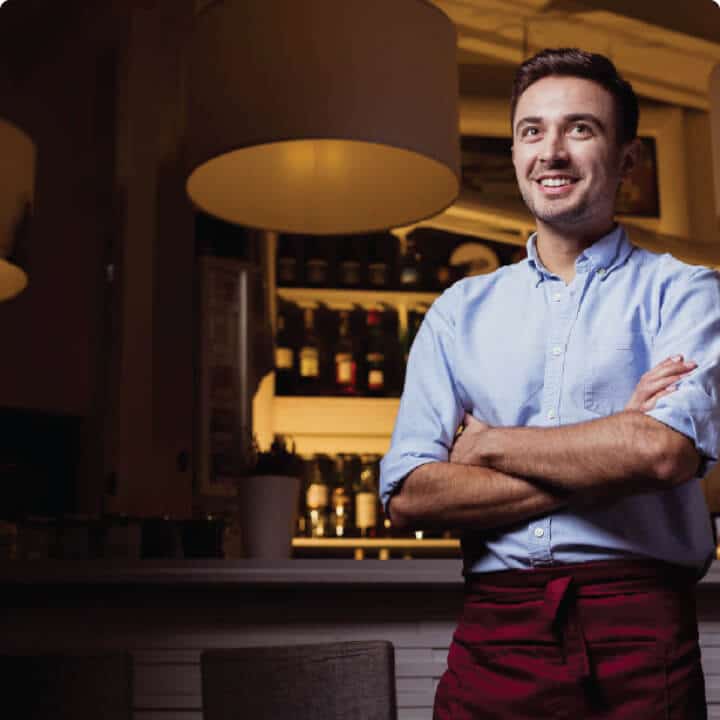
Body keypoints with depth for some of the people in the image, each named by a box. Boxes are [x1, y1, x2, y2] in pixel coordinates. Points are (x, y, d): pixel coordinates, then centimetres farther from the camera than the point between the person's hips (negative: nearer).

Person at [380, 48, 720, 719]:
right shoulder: (459, 311, 10)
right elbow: (408, 494, -2)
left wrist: (489, 443, -5)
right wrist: (607, 457, -9)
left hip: (640, 633, -2)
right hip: (494, 634, 2)